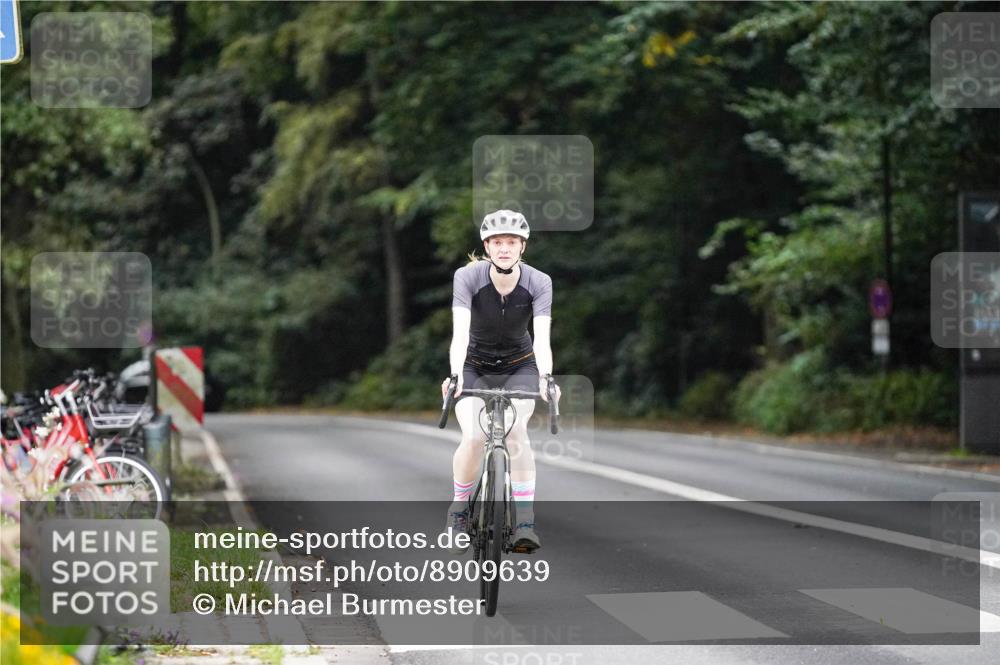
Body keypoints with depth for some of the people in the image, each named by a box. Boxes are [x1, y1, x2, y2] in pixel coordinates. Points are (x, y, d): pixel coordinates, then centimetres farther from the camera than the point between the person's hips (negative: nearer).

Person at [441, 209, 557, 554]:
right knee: (473, 437, -21)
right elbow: (460, 331, -33)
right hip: (474, 367, 0)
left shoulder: (538, 282, -20)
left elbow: (542, 337, -30)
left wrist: (546, 376, -48)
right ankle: (459, 509, 5)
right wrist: (455, 375, -49)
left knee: (516, 429, -26)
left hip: (519, 367, 0)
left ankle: (525, 522, -24)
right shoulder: (468, 277, -22)